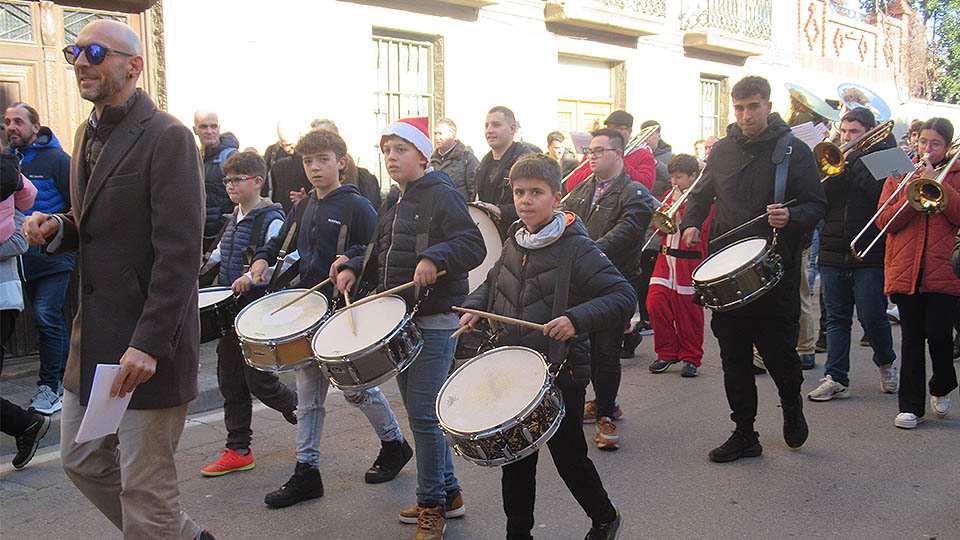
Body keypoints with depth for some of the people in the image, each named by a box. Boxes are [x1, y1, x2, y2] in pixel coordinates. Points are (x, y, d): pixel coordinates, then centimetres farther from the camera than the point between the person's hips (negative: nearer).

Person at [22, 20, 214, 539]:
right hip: (92, 338, 9)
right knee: (81, 460, 19)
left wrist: (148, 343, -25)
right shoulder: (87, 135, 13)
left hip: (148, 343, -9)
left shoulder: (167, 138, -14)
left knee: (144, 487, 0)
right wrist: (57, 228, 2)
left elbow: (180, 253, -20)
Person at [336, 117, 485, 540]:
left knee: (423, 415, -7)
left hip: (435, 322, -9)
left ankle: (432, 505, 9)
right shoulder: (393, 202, 16)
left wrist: (435, 257, -34)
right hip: (399, 320, 9)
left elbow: (473, 245, -19)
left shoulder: (441, 195, -10)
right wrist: (354, 268, 6)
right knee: (420, 413, 15)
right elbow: (382, 255, 24)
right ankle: (448, 493, 29)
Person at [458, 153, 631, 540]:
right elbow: (495, 282, 24)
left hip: (560, 374, -6)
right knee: (515, 461, 14)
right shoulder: (513, 243, 6)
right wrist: (475, 306, 5)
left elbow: (624, 297, -20)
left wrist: (576, 318, -33)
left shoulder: (576, 248, -15)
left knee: (569, 459, 8)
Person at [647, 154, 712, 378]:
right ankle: (667, 353, 9)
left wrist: (680, 204, -14)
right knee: (655, 303, -6)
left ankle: (691, 358, 16)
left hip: (690, 262, -5)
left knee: (689, 312, 1)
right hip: (666, 259, 5)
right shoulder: (670, 195, 15)